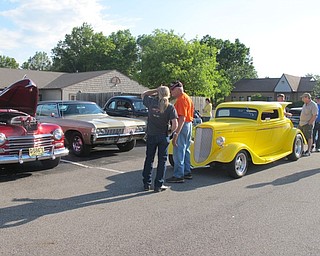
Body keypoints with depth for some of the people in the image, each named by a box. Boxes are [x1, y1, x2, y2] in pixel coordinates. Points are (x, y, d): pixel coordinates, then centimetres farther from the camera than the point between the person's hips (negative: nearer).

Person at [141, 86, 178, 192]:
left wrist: (156, 90, 10)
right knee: (162, 160, 8)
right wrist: (170, 132, 2)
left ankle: (146, 184, 20)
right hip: (163, 137, -2)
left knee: (149, 159, 14)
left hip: (151, 135, 2)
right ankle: (158, 185, 11)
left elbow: (143, 95, 17)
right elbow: (175, 124, -16)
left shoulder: (151, 102, -5)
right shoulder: (170, 107, -10)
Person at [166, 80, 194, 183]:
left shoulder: (181, 99, -17)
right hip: (189, 124, 11)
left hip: (182, 126, -11)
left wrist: (176, 133, -29)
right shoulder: (187, 98, 15)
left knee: (178, 151, -6)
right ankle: (187, 172, 25)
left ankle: (178, 176, -2)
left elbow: (182, 118, -25)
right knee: (185, 150, 17)